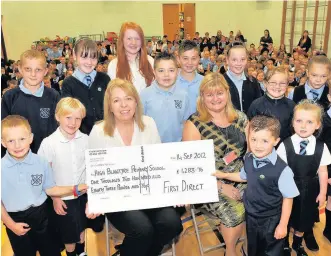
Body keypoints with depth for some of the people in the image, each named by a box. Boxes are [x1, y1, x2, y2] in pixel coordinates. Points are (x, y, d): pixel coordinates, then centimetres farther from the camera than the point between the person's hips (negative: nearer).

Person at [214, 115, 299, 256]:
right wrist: (224, 175, 9)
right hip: (250, 215, 6)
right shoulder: (249, 158, -11)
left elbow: (288, 197, -20)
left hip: (270, 220, -5)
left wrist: (283, 225, -14)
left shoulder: (281, 169, -31)